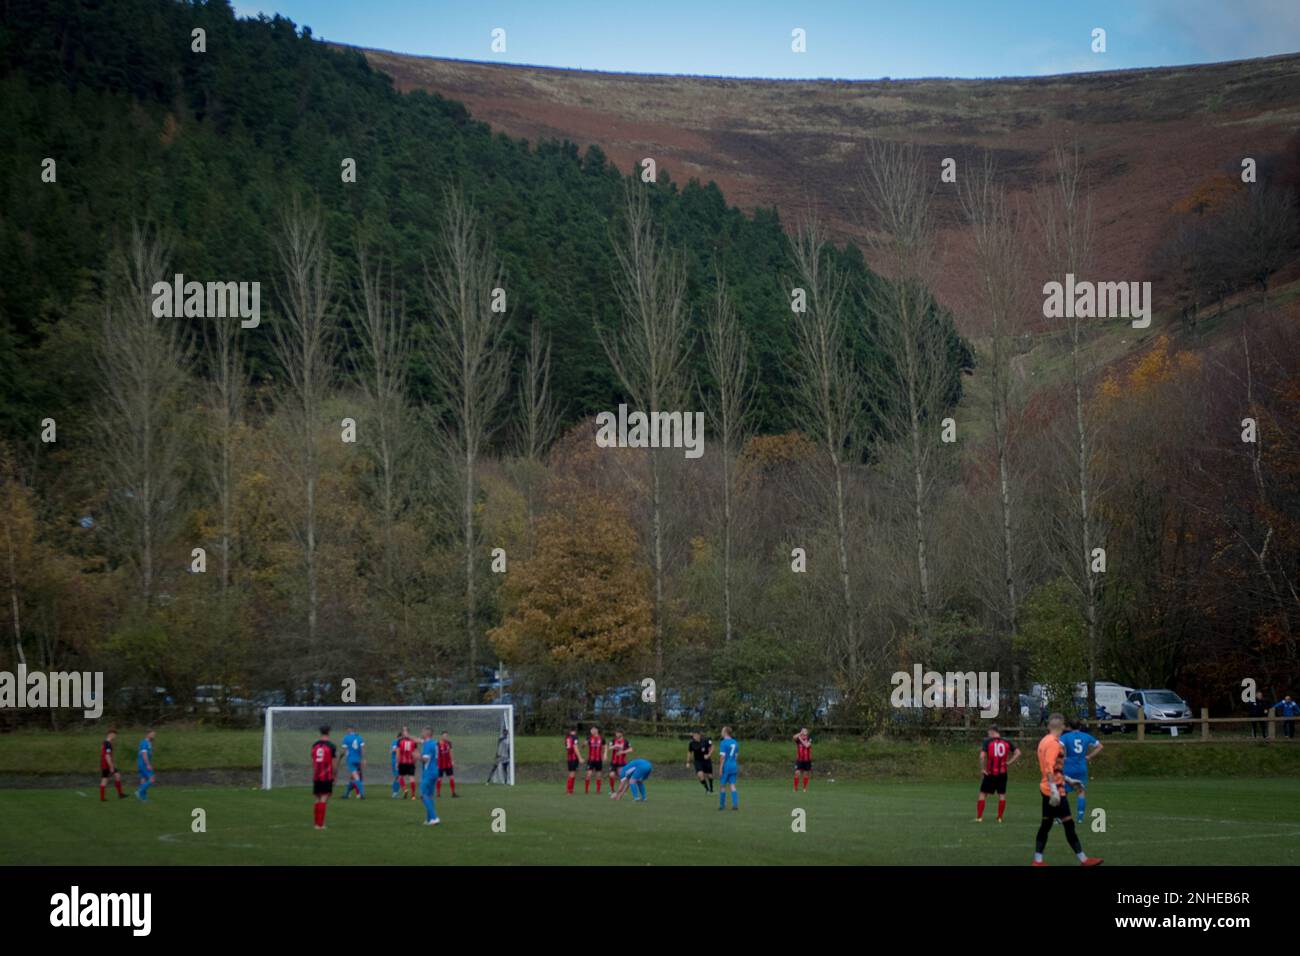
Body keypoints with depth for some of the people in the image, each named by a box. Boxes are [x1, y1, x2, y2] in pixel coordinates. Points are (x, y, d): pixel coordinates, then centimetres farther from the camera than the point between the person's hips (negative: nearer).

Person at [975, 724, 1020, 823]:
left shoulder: (987, 742, -6)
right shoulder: (1007, 742, 3)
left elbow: (982, 756, -17)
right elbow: (1018, 753, -2)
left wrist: (982, 769, -7)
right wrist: (1008, 763, 1)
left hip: (990, 773, -2)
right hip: (1002, 773, 2)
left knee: (983, 794, 7)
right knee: (1002, 795, 10)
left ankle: (979, 817, 4)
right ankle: (1000, 817, 8)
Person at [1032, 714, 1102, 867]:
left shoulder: (1045, 741, 13)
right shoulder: (1053, 743, -16)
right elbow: (1050, 769, -24)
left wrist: (1069, 780, 26)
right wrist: (1055, 791, -28)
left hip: (1048, 790, 10)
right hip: (1055, 791, -10)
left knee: (1046, 825, 10)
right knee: (1069, 825, -4)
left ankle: (1038, 860, 8)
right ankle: (1083, 859, 0)